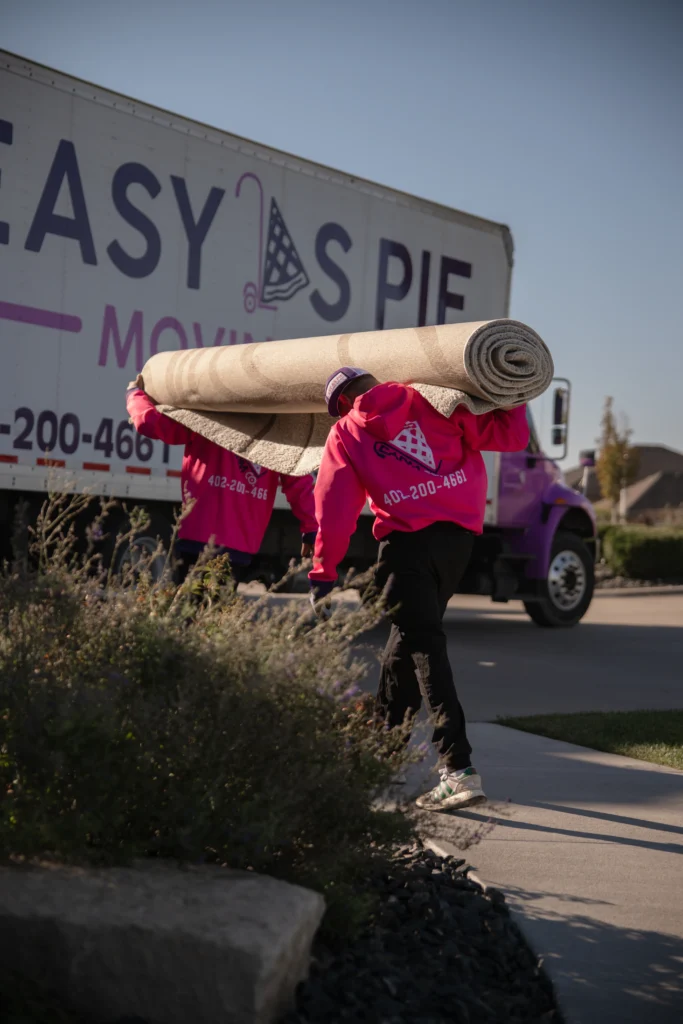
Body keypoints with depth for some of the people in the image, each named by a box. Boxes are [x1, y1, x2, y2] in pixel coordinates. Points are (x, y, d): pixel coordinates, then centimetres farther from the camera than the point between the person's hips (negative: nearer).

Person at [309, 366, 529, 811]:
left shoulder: (346, 433, 8)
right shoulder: (431, 403, 12)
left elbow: (335, 509, 3)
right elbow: (509, 436, 4)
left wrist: (323, 573, 8)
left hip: (409, 538, -5)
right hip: (461, 533, 5)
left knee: (424, 646, -6)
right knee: (411, 635, 20)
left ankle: (460, 769, -18)